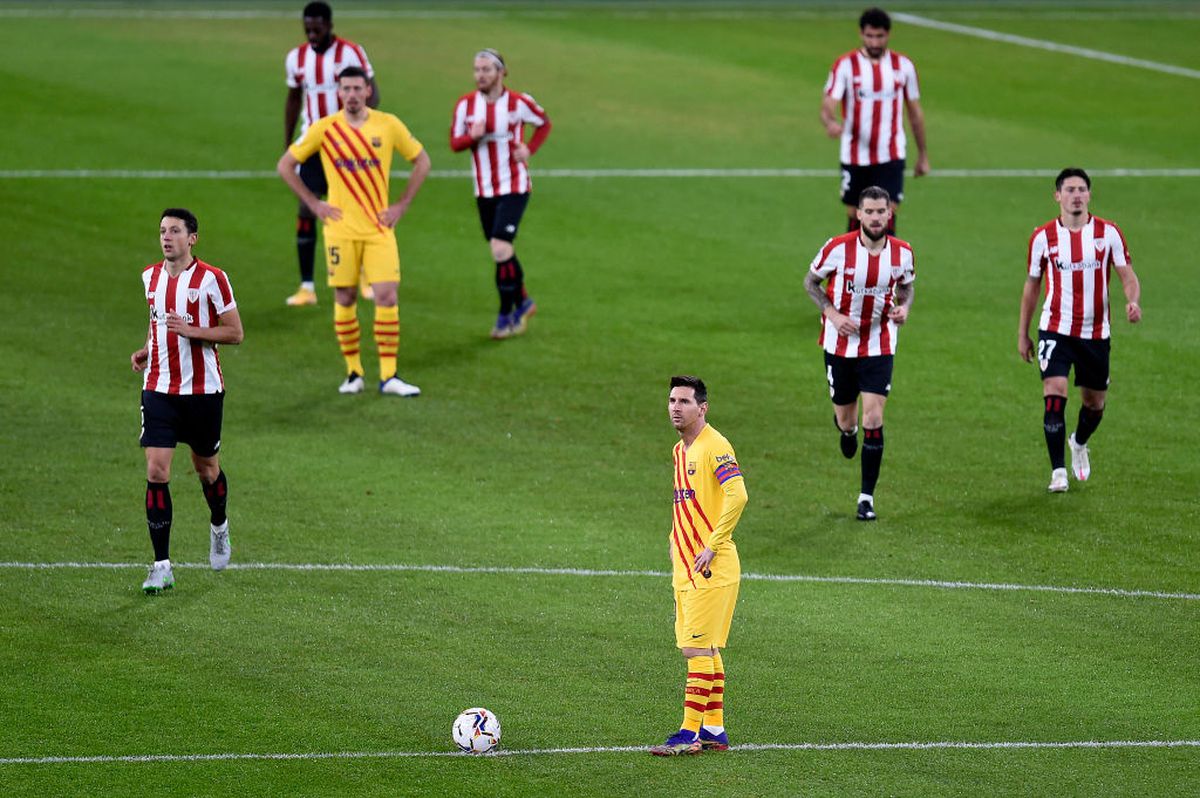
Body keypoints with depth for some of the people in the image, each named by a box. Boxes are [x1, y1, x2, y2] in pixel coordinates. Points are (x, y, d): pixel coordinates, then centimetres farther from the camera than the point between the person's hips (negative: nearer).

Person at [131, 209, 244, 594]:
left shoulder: (211, 279, -10)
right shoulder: (150, 276, 6)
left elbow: (235, 333, -8)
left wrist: (189, 330, -21)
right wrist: (146, 350, 5)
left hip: (203, 388, -3)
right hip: (159, 387, 3)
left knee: (206, 468, 13)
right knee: (156, 472, -9)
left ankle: (218, 527, 46)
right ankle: (161, 565, -8)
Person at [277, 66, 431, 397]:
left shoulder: (388, 125, 0)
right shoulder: (325, 129, -2)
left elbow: (421, 160, 12)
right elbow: (285, 165, 6)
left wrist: (402, 205, 5)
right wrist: (313, 204, 0)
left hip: (379, 228, 0)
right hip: (341, 229, 0)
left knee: (387, 296, -8)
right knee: (345, 299, 2)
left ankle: (389, 376, -3)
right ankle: (353, 373, 13)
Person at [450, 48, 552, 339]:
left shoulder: (518, 103, -8)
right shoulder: (465, 104, -1)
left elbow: (544, 123, 9)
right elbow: (454, 142, 2)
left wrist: (529, 148, -7)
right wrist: (472, 136, -19)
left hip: (514, 187, -4)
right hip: (484, 190, 4)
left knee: (501, 247, -17)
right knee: (500, 251, 12)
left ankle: (506, 315, -7)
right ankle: (522, 302, 34)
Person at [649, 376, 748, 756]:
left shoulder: (715, 447, -13)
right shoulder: (680, 450, 16)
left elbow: (737, 496, -24)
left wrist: (712, 546, -23)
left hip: (712, 568, -9)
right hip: (684, 568, 9)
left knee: (698, 649, -9)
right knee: (705, 650, 11)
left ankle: (690, 733, -9)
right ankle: (715, 730, 16)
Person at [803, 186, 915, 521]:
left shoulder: (902, 252, -7)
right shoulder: (838, 248, -14)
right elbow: (811, 281, -1)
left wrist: (904, 307, -10)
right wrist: (832, 314, -15)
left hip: (879, 346, 0)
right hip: (840, 345, 0)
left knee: (873, 420, -10)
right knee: (846, 421, 9)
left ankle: (867, 498, -2)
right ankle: (845, 427, 51)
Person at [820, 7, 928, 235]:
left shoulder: (903, 66, 2)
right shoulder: (845, 66, -5)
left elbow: (915, 112, 12)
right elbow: (827, 106, -16)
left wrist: (923, 155, 15)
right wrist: (831, 122, -40)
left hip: (891, 157, 0)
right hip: (855, 157, 0)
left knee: (887, 221, -12)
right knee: (855, 217, 10)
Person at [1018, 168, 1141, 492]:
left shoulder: (1108, 233, -3)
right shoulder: (1043, 237, -2)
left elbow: (1127, 275, -3)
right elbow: (1032, 284, 9)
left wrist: (1132, 301, -26)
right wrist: (1022, 334, 11)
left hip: (1096, 332, 1)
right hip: (1055, 329, -1)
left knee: (1095, 402, 12)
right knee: (1054, 393, -18)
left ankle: (1079, 443, 46)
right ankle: (1058, 471, -12)